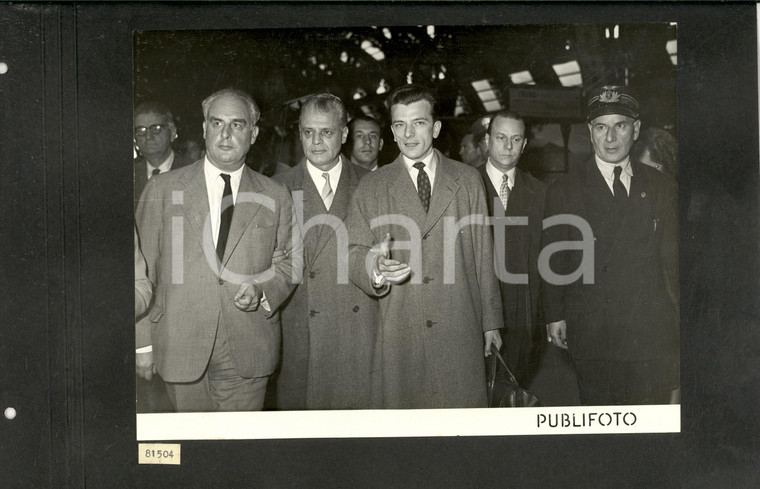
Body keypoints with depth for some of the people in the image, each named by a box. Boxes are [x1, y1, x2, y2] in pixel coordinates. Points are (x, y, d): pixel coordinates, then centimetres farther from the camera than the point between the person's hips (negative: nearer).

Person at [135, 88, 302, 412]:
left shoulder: (275, 196, 8)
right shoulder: (162, 189, 5)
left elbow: (289, 262, 13)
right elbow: (145, 263, 4)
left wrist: (262, 291, -8)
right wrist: (142, 343, 0)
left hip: (248, 352, 1)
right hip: (181, 347, -1)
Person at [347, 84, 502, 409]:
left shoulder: (468, 180, 11)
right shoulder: (371, 188, 10)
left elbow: (482, 254, 10)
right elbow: (354, 254, 5)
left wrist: (490, 321, 9)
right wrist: (376, 268, -18)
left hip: (460, 333, 0)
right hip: (398, 335, 0)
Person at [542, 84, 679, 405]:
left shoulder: (661, 188, 10)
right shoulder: (564, 191, 4)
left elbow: (672, 259, 12)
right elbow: (554, 259, 5)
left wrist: (677, 319, 8)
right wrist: (555, 316, 2)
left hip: (652, 335, 2)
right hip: (592, 336, -1)